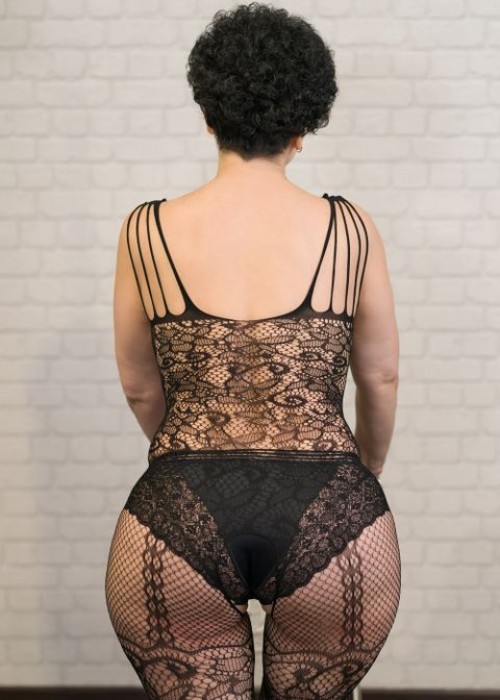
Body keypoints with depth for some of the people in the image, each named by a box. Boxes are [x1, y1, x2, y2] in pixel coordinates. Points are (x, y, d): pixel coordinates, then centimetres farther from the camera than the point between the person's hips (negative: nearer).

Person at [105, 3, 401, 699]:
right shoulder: (350, 230, -1)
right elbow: (380, 378, 9)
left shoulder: (148, 231, -1)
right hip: (331, 521, 1)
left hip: (176, 524, 0)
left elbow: (140, 389, 9)